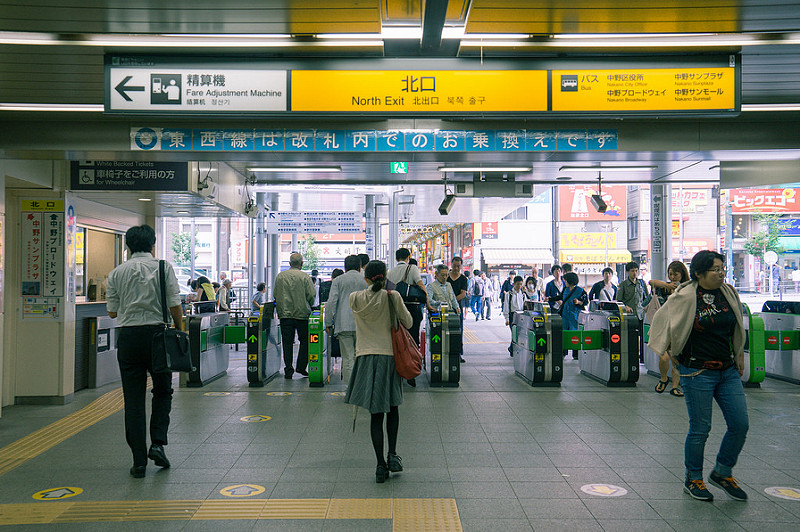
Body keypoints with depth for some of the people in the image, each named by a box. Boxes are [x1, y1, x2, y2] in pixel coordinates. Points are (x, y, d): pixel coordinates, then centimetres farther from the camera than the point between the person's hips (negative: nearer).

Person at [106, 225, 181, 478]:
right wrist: (180, 329, 7)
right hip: (156, 333, -1)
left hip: (127, 336, 2)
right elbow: (174, 305, -7)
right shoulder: (164, 267, -2)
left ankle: (139, 460, 9)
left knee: (133, 399, 7)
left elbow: (112, 311, 7)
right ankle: (157, 443, 3)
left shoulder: (117, 272, 5)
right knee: (163, 391, 17)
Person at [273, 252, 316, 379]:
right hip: (302, 314, -2)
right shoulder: (304, 276, -5)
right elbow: (312, 295, -8)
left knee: (287, 342, 6)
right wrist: (308, 307, 11)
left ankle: (288, 370, 6)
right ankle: (301, 366, 7)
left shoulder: (280, 276, 4)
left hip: (284, 313, 3)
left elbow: (275, 295, 6)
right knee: (305, 340, 11)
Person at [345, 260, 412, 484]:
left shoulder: (355, 299, 0)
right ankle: (392, 455, 11)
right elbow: (408, 322, 3)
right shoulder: (392, 297, -6)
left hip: (365, 358, 1)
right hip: (389, 356, -1)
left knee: (376, 413, 6)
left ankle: (381, 465, 6)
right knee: (392, 407, 19)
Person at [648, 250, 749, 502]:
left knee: (740, 425, 5)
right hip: (698, 372, -6)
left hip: (728, 371, 6)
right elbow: (661, 320, 0)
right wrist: (665, 349, -1)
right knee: (700, 429, 1)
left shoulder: (729, 293, 6)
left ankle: (722, 472, 26)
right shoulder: (685, 297, -12)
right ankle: (693, 479, 21)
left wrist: (739, 354, 20)